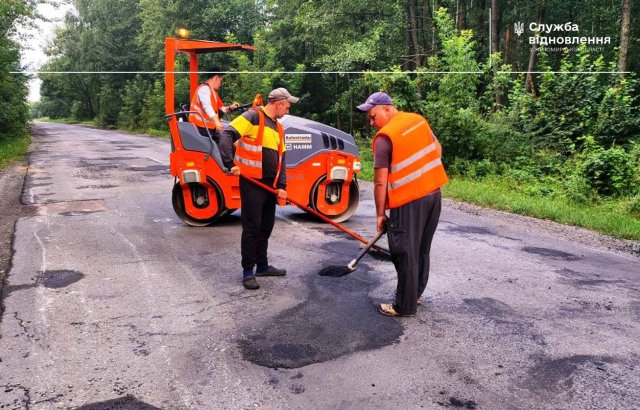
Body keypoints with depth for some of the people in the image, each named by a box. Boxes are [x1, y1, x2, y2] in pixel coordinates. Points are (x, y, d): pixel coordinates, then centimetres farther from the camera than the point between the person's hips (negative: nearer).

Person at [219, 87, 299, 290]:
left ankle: (262, 266, 29)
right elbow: (227, 135, -18)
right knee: (252, 227, -3)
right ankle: (248, 271, 8)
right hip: (252, 183, -8)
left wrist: (281, 185, 5)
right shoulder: (254, 117, -8)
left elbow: (281, 159, 15)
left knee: (266, 226, 15)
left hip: (270, 185, 8)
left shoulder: (278, 127, 16)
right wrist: (230, 163, -27)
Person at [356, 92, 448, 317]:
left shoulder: (384, 138, -13)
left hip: (409, 201, -8)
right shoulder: (419, 119, 7)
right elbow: (437, 149, 19)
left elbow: (380, 183, -13)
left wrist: (380, 214, -4)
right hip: (433, 193, 8)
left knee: (405, 255, 2)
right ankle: (415, 293, 34)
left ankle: (405, 306, 11)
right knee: (422, 249, 19)